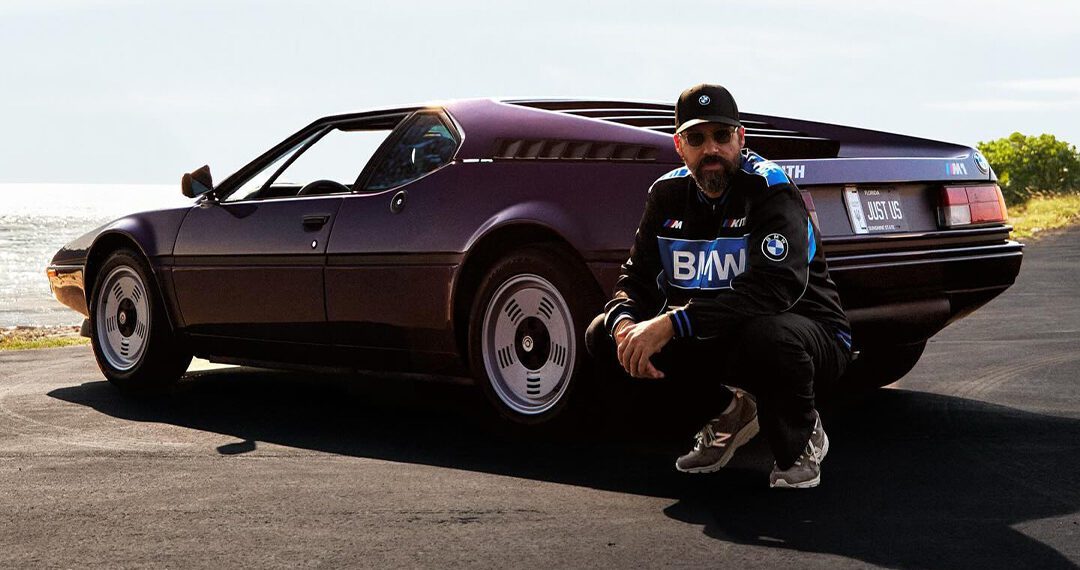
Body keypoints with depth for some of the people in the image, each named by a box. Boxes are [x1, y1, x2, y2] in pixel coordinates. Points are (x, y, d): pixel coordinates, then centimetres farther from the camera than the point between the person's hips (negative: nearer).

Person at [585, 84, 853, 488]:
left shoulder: (770, 189, -18)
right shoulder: (668, 194, 2)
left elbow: (777, 285, -33)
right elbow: (638, 277, 1)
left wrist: (672, 324, -39)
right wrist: (625, 324, -25)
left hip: (810, 335, -6)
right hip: (717, 338, 6)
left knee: (766, 337, -42)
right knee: (603, 335, -9)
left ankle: (801, 442, -7)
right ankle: (730, 413, 9)